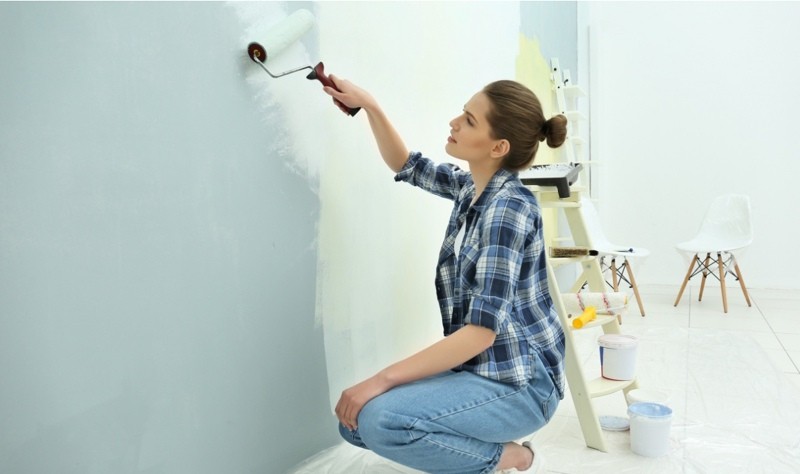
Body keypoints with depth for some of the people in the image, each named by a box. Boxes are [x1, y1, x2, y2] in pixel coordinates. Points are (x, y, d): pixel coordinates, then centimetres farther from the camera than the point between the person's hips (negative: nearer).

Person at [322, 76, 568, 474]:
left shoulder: (508, 207, -23)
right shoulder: (471, 187, 2)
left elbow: (482, 330, -28)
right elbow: (406, 165, 19)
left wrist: (384, 378, -27)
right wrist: (369, 105, 3)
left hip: (519, 382, -8)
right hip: (479, 368, 8)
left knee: (381, 419, -28)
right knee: (354, 421, 2)